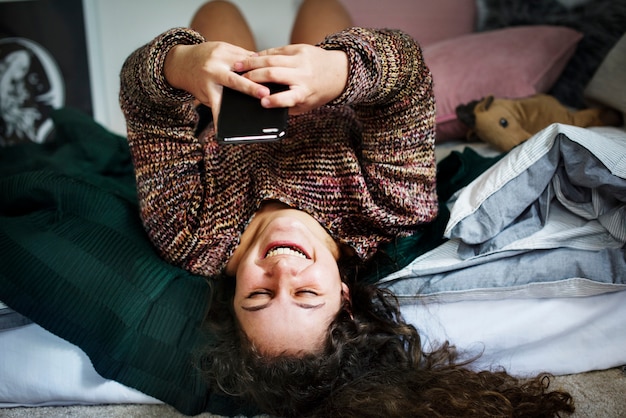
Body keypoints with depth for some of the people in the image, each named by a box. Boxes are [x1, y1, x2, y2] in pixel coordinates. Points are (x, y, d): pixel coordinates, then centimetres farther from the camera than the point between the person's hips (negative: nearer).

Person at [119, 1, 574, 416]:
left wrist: (180, 63, -68)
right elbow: (407, 62, -44)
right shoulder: (377, 225, -48)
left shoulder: (194, 239, -47)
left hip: (232, 146, 1)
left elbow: (143, 92, -43)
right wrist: (340, 70, -66)